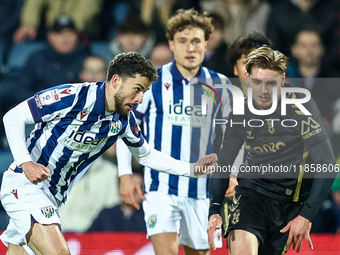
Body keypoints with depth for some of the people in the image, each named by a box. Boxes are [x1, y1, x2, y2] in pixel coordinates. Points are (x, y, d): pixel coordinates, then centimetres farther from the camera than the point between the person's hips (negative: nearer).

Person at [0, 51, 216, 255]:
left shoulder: (125, 120, 1)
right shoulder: (72, 97, -21)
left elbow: (145, 155, 20)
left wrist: (193, 169, 12)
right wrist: (25, 162, -27)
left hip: (52, 197, 8)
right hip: (24, 185, -8)